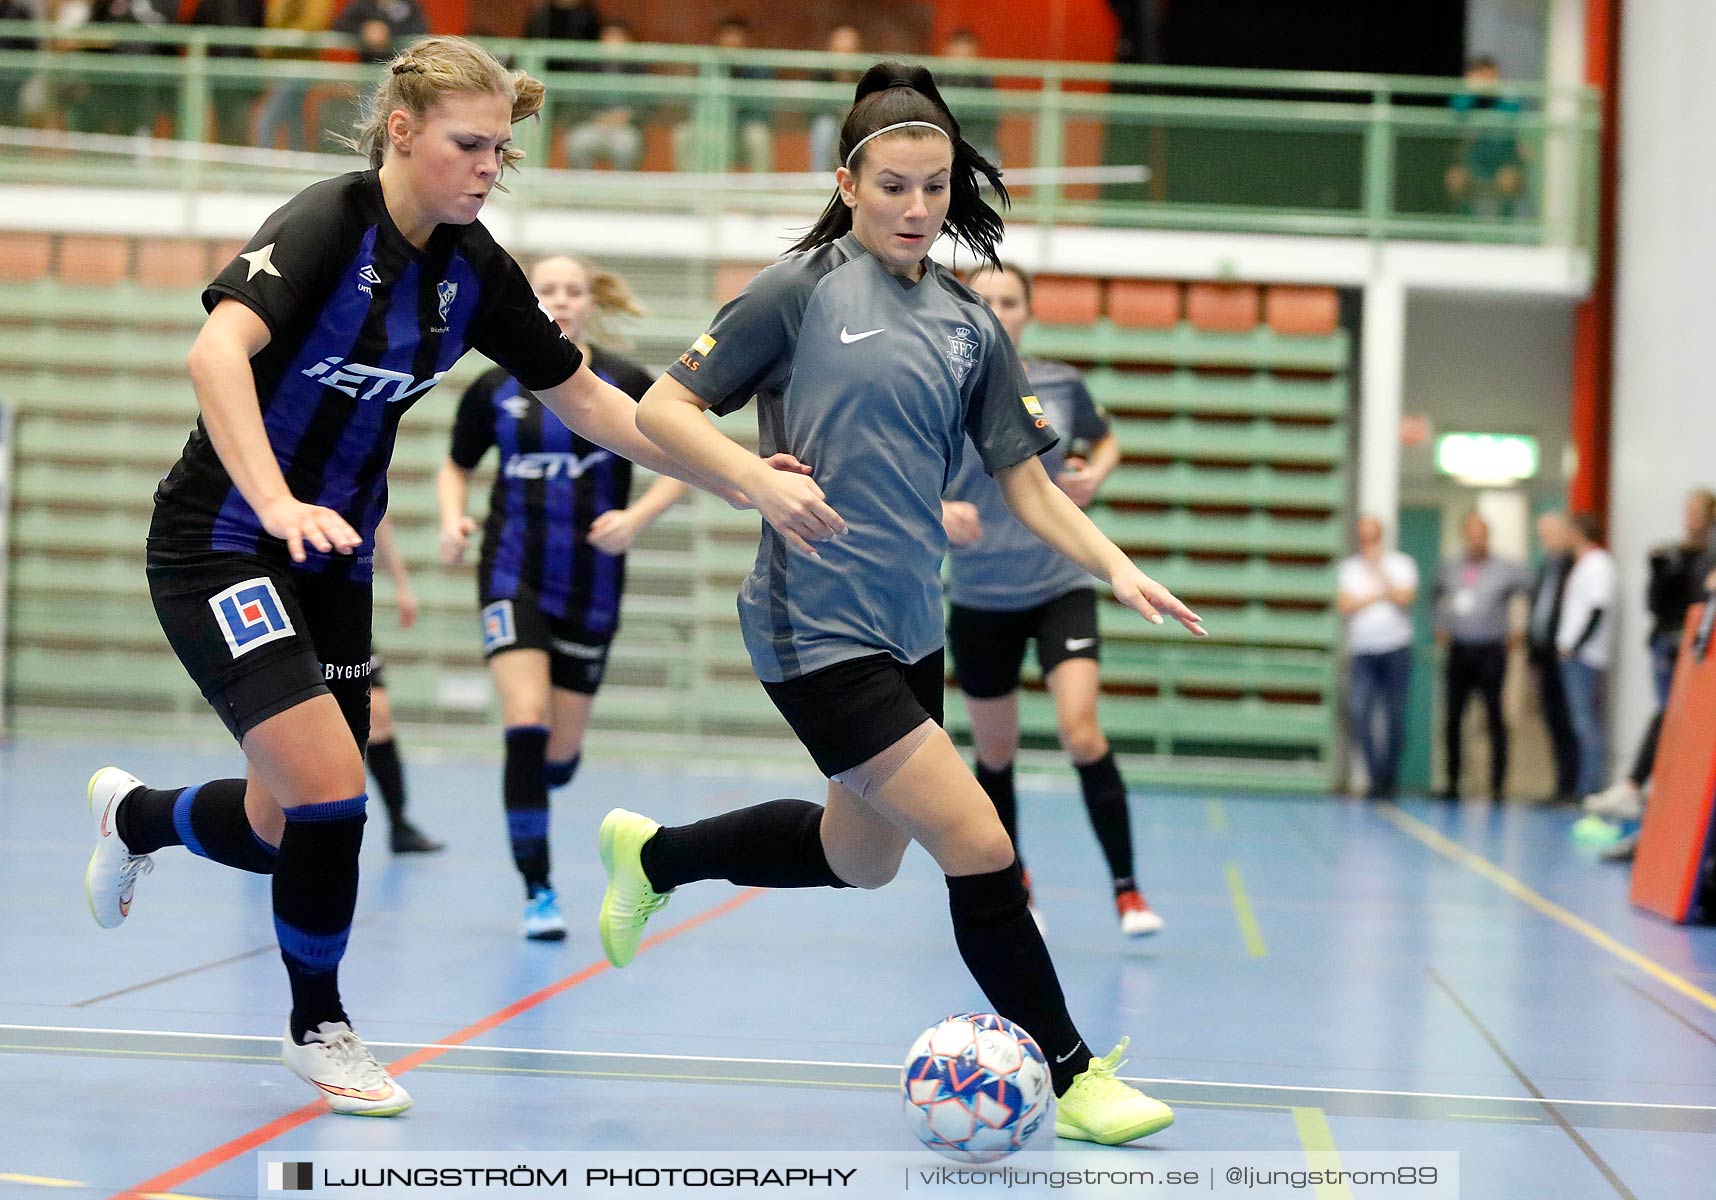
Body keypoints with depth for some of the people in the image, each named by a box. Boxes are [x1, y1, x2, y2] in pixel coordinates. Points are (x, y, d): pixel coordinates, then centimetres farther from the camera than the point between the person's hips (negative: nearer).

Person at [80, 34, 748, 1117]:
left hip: (332, 558, 7)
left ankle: (134, 814, 41)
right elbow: (218, 350, -36)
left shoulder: (472, 268, -1)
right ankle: (318, 1028, 8)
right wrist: (276, 503, -49)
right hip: (223, 544, -7)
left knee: (287, 835, 7)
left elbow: (583, 397, 7)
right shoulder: (329, 225, -20)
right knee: (331, 792, -17)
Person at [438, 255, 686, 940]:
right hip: (514, 576, -1)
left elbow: (681, 470, 2)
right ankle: (538, 890, -10)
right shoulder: (494, 390, 0)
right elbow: (456, 467, 15)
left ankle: (526, 797, 44)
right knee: (526, 722, -19)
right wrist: (452, 520, -5)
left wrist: (637, 516, -15)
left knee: (562, 749, 6)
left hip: (592, 587, 1)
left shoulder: (626, 386, -3)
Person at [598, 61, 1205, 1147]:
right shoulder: (803, 288, -7)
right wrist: (759, 480, -23)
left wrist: (1120, 571, -7)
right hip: (818, 628, -7)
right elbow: (662, 410, -6)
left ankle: (654, 854, 44)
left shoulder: (972, 327, 8)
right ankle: (1075, 1077, 4)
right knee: (980, 849, -11)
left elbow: (1029, 486, 8)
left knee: (863, 856, 22)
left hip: (911, 627, 8)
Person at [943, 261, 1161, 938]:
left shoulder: (1061, 386, -1)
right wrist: (939, 509, -27)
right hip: (979, 598, 0)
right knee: (995, 754, 10)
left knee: (1082, 736, -18)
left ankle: (1127, 889, -9)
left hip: (1060, 586, 0)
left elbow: (1105, 442, 18)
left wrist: (1093, 475, -4)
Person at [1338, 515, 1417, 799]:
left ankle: (1390, 776, 12)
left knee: (1394, 716, 1)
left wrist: (1379, 571, -5)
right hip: (1362, 651, 1)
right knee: (1358, 712, -14)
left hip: (1396, 649, -1)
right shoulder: (1349, 568, 12)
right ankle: (1375, 774, -7)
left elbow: (1403, 597, -10)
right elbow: (1345, 605, -1)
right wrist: (1380, 595, -3)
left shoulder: (1401, 564, 7)